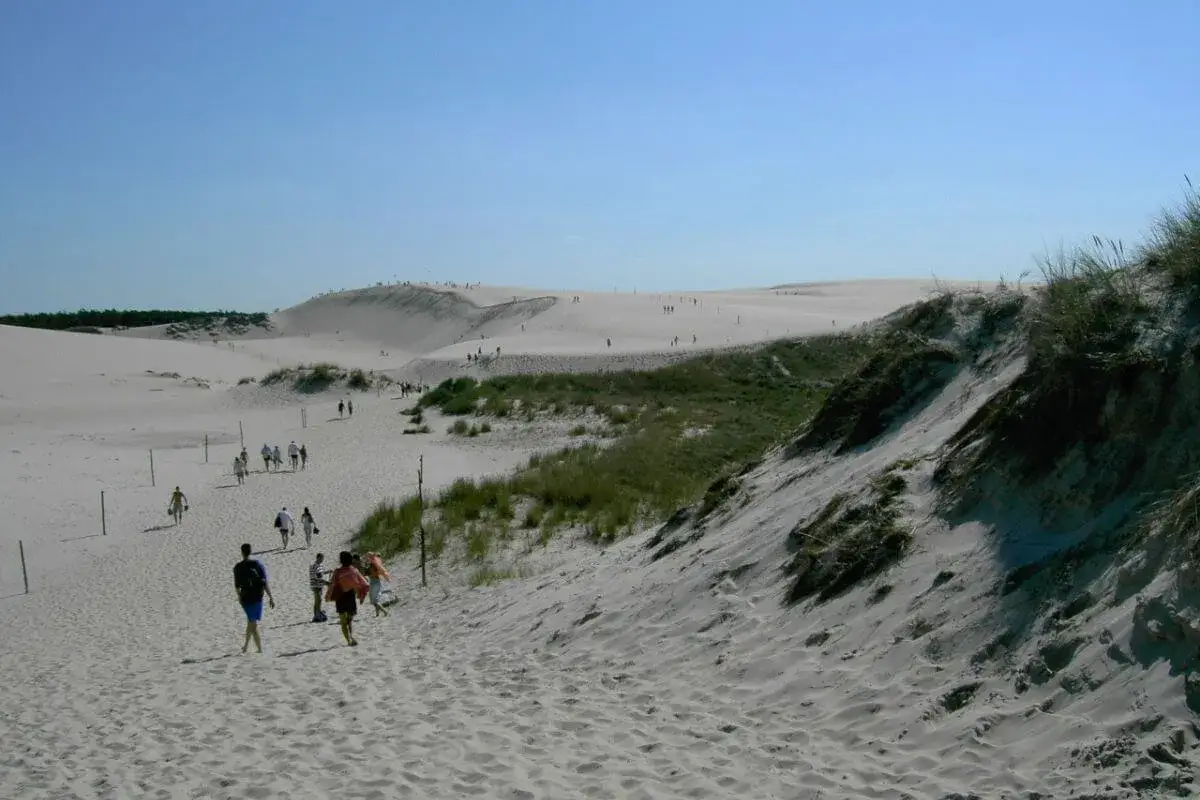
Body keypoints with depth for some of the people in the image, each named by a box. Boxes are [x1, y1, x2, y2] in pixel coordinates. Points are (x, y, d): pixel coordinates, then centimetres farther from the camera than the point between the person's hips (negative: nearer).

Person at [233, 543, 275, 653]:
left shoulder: (238, 567, -4)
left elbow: (237, 585, 1)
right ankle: (246, 645, 30)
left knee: (252, 623, 4)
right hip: (257, 597, 1)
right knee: (251, 621, 18)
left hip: (245, 598, -1)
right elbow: (265, 583, -7)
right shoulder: (258, 564, -3)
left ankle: (260, 649, -1)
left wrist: (239, 596, 21)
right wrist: (270, 597, -3)